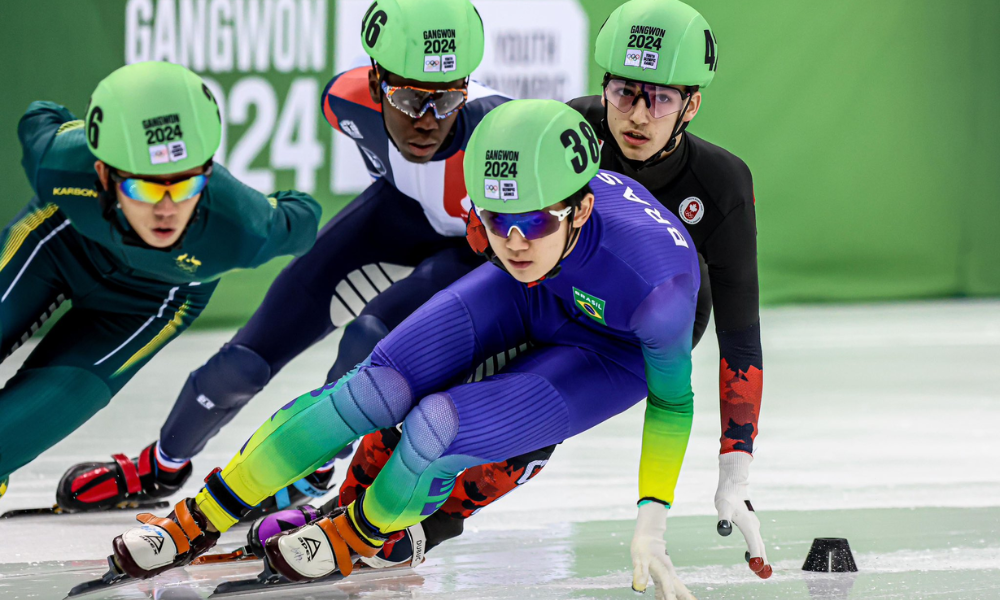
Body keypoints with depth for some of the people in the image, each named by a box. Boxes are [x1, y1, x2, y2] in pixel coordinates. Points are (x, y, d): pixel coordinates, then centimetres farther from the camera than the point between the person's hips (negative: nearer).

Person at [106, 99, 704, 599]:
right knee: (375, 389, -11)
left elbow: (673, 400, -22)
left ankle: (359, 537, 9)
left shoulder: (658, 280, -42)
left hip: (612, 353, -4)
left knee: (440, 427, -23)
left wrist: (652, 523, -22)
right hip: (523, 302, 4)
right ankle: (198, 522, 4)